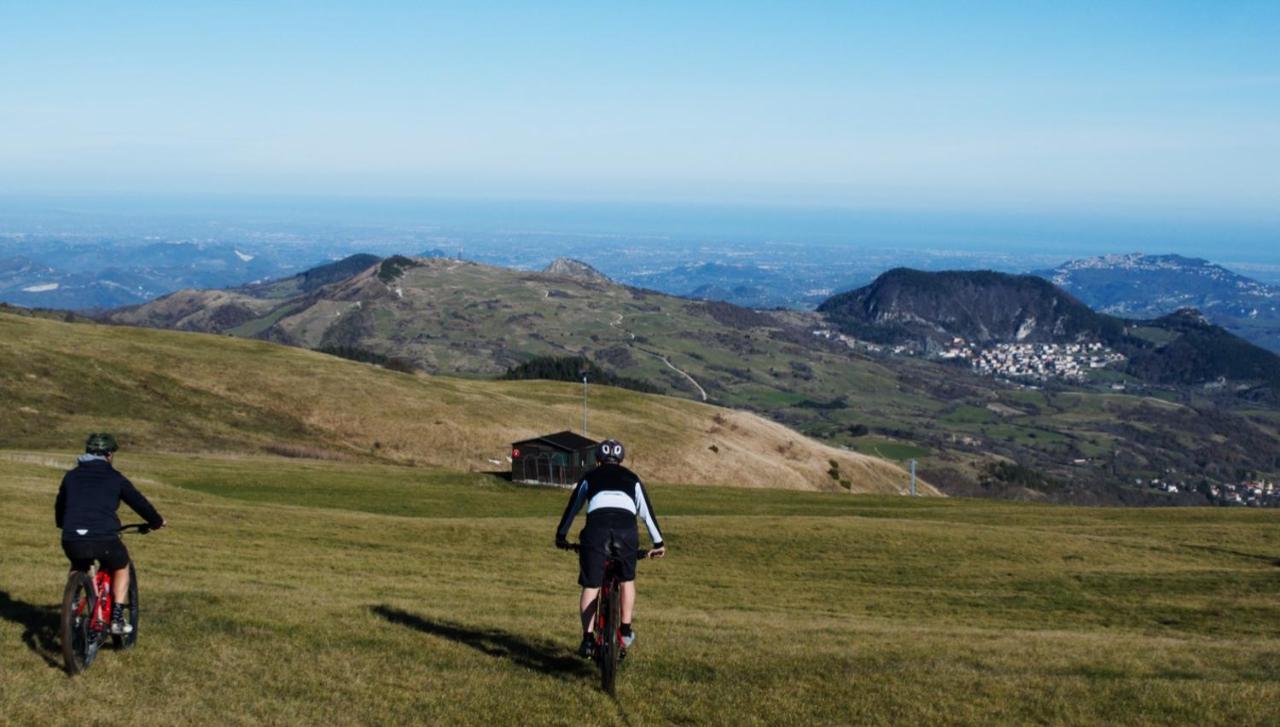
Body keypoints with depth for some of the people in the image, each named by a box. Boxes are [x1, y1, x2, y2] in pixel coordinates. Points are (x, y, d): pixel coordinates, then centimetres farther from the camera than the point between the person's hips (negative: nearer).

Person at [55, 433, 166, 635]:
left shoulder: (71, 476, 18)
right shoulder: (115, 478, 9)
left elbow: (59, 510, 29)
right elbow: (139, 502, 15)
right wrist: (157, 522, 33)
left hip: (72, 541, 3)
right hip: (104, 540, -3)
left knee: (78, 568, 36)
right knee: (121, 567, 27)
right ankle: (117, 619, 18)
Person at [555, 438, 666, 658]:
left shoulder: (590, 477, 28)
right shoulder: (631, 478, 30)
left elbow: (573, 506, 34)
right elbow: (646, 511, 33)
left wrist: (561, 535, 46)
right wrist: (658, 542, 41)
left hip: (597, 526, -1)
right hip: (627, 528, 1)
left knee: (591, 586, 7)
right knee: (627, 580, 24)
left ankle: (588, 639, 1)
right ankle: (626, 631, 24)